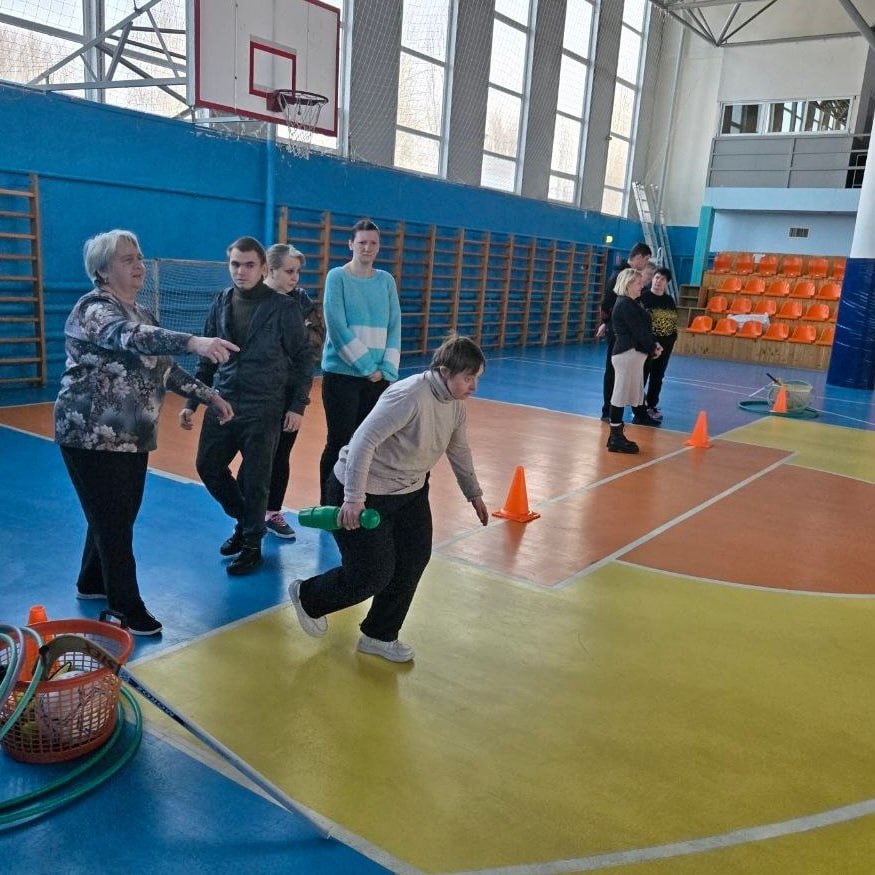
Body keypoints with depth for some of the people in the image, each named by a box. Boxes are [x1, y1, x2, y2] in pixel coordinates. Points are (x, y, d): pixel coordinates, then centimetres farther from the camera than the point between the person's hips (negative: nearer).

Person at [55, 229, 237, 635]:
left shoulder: (142, 313, 11)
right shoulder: (93, 308, -16)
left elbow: (164, 366, 18)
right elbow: (129, 338, -38)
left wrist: (208, 395, 8)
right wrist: (193, 341, -53)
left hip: (133, 435, 8)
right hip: (92, 435, -8)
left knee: (119, 515, 16)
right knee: (112, 520, -2)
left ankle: (92, 583, 35)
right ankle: (127, 606, 9)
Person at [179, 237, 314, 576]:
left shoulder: (283, 308, -8)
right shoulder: (221, 303, 5)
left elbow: (303, 358, -3)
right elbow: (207, 357, 11)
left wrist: (297, 404, -9)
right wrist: (192, 401, 9)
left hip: (263, 409, -5)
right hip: (221, 404, 5)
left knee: (255, 479, 2)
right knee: (208, 466, 9)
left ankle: (252, 544, 21)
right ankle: (242, 519, 33)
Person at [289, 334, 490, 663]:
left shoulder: (455, 405, -2)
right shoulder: (409, 397, -30)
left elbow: (458, 449, 15)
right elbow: (364, 441, -30)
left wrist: (474, 494, 23)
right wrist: (353, 498, -31)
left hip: (409, 490, 9)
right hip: (364, 493, -9)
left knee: (414, 560, 5)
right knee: (373, 576, -4)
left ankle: (380, 636, 23)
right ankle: (306, 596, 25)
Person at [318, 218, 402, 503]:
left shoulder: (386, 280, 9)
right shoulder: (337, 277, -3)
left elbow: (394, 327, 6)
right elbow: (337, 327, -11)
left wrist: (387, 369, -6)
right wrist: (366, 367, -14)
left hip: (379, 377, 4)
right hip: (342, 374, -4)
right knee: (339, 442, -1)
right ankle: (329, 506, 12)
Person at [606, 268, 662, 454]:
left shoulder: (632, 304, 18)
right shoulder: (625, 305, -13)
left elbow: (643, 328, 17)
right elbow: (638, 331, -16)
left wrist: (654, 344, 3)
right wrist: (653, 348, -6)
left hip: (634, 353, 10)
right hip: (627, 353, -10)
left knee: (634, 394, 13)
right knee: (621, 394, -6)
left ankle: (621, 432, 18)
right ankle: (615, 438, -1)